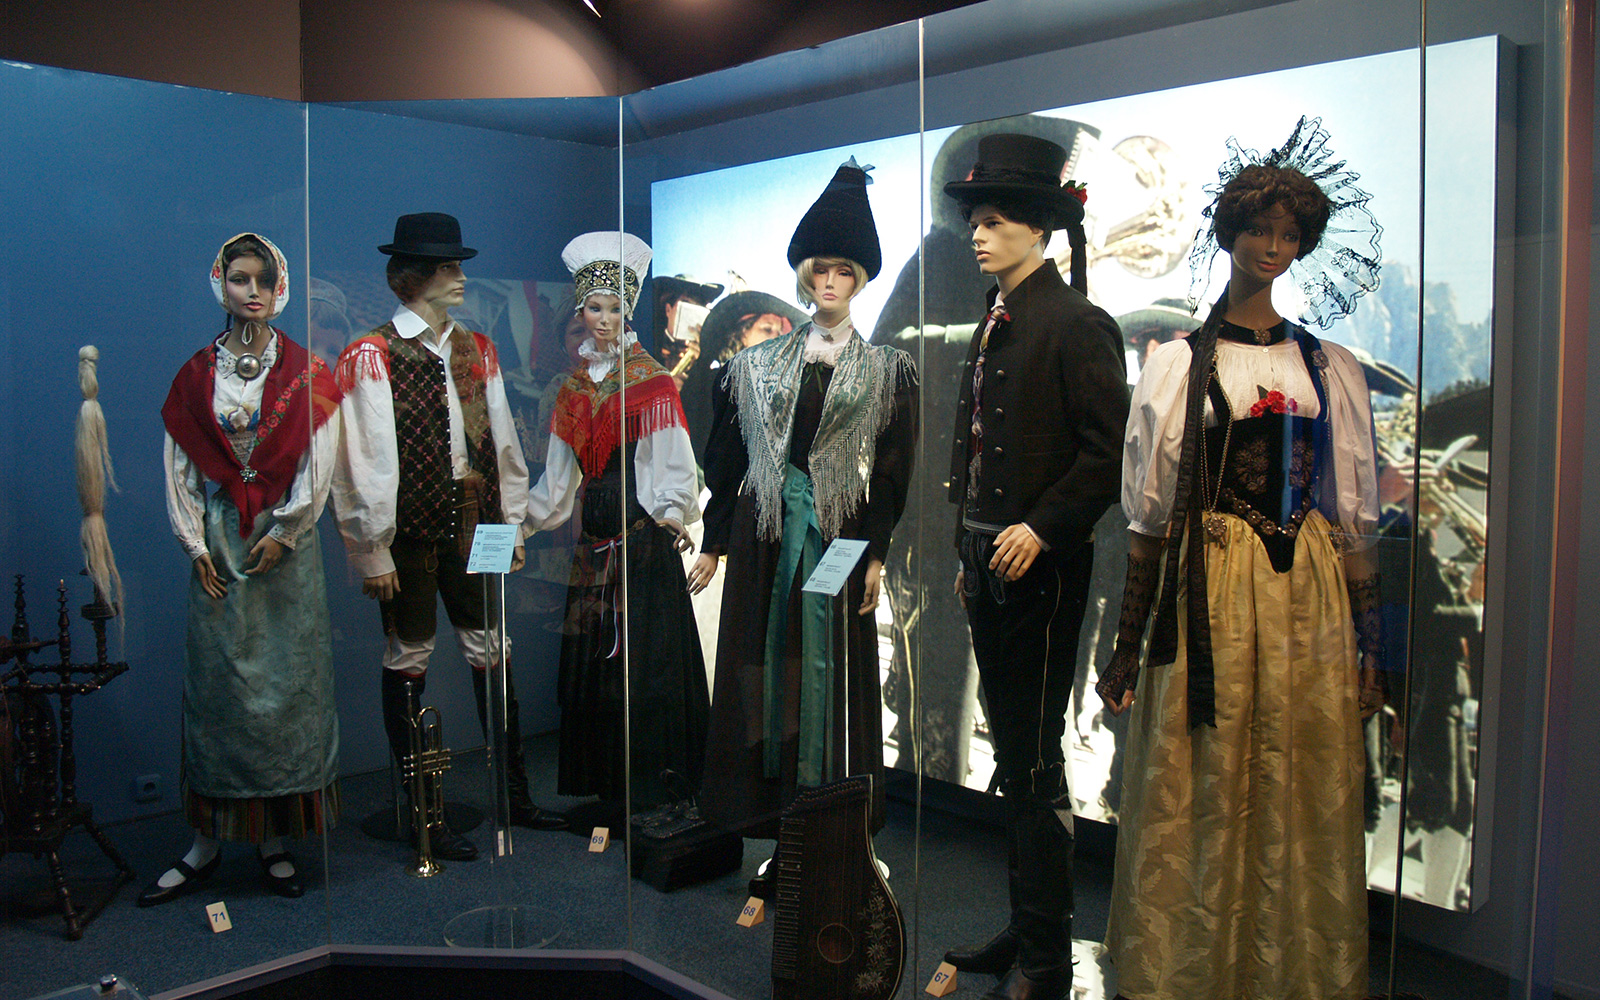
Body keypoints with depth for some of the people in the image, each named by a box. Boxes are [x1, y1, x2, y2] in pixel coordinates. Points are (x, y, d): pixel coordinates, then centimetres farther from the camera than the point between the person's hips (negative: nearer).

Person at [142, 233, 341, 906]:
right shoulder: (196, 375, 7)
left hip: (286, 541, -1)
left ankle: (275, 839, 10)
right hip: (218, 544, 1)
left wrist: (281, 532, -8)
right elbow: (181, 469, 5)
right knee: (217, 683, 2)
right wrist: (196, 546, -2)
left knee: (286, 682, 0)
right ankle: (207, 844, 11)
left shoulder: (306, 373, 4)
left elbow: (318, 465, -1)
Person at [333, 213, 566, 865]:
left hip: (474, 525, 5)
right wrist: (372, 551, -10)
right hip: (409, 533, -5)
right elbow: (363, 463, -9)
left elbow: (503, 442, 13)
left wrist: (512, 523, 11)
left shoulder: (477, 350, 11)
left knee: (491, 654, 11)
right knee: (408, 663, 5)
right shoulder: (370, 357, -7)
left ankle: (515, 795, 24)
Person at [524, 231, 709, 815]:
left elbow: (669, 458, -8)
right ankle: (605, 783, 17)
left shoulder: (651, 379, -1)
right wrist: (526, 515, 15)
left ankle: (653, 782, 5)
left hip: (645, 530, -5)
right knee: (593, 652, 7)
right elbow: (561, 472, 18)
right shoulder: (575, 384, 14)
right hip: (595, 531, 6)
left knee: (646, 650, -5)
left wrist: (673, 511, -23)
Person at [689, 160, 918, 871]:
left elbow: (894, 472, 0)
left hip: (840, 527, -2)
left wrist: (876, 553, -7)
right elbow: (727, 460, 9)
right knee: (761, 653, 6)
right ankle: (762, 793, 19)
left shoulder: (887, 371, 4)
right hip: (765, 525, 2)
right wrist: (713, 544, 7)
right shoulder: (756, 365, 10)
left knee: (830, 662, 2)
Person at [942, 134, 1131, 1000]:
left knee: (1034, 760, 0)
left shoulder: (1077, 324, -11)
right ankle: (1025, 928, 31)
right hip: (990, 564, 9)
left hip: (1042, 569, -9)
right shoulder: (994, 322, 15)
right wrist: (971, 554, 16)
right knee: (1013, 753, 16)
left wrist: (1040, 529, -20)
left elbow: (1107, 452, -15)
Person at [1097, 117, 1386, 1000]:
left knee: (1304, 800, 6)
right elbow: (1148, 513, 0)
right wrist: (1129, 641, -3)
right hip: (1205, 590, -2)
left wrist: (1366, 642, 4)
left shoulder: (1331, 369, 10)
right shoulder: (1177, 364, 2)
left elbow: (1355, 519, 9)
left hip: (1306, 594, 2)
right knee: (1199, 794, 3)